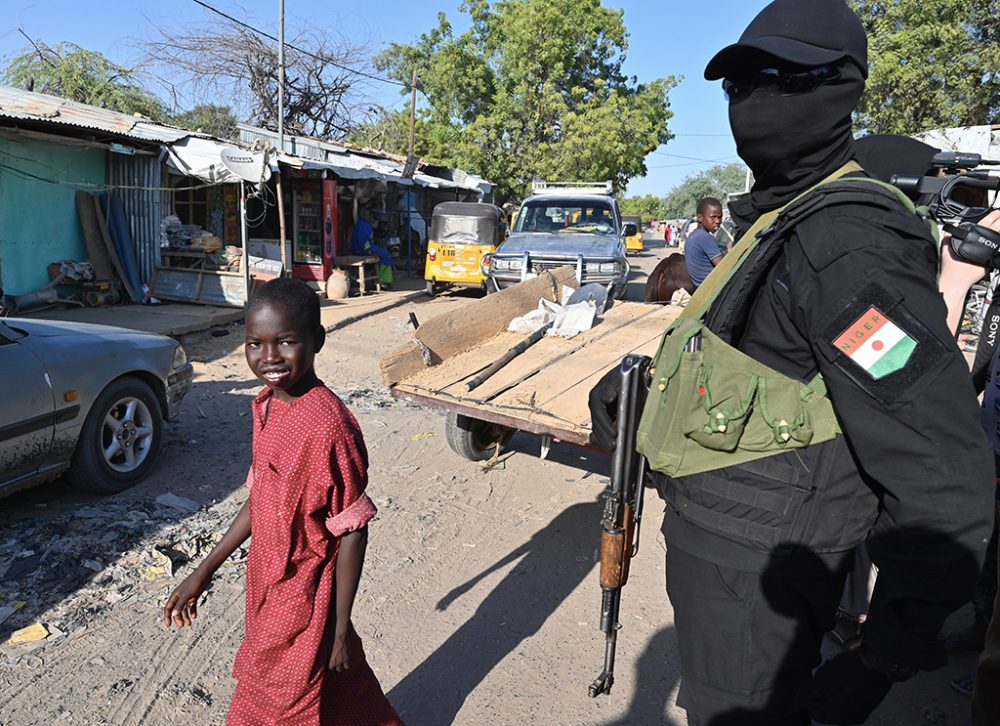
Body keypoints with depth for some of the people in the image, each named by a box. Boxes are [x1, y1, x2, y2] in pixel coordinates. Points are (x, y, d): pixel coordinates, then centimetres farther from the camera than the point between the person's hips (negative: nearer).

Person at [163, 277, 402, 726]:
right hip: (267, 581, 7)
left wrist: (340, 627, -13)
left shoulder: (328, 426, -28)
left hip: (303, 600, -7)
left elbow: (352, 532, -21)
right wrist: (205, 570, 14)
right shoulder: (265, 406, -3)